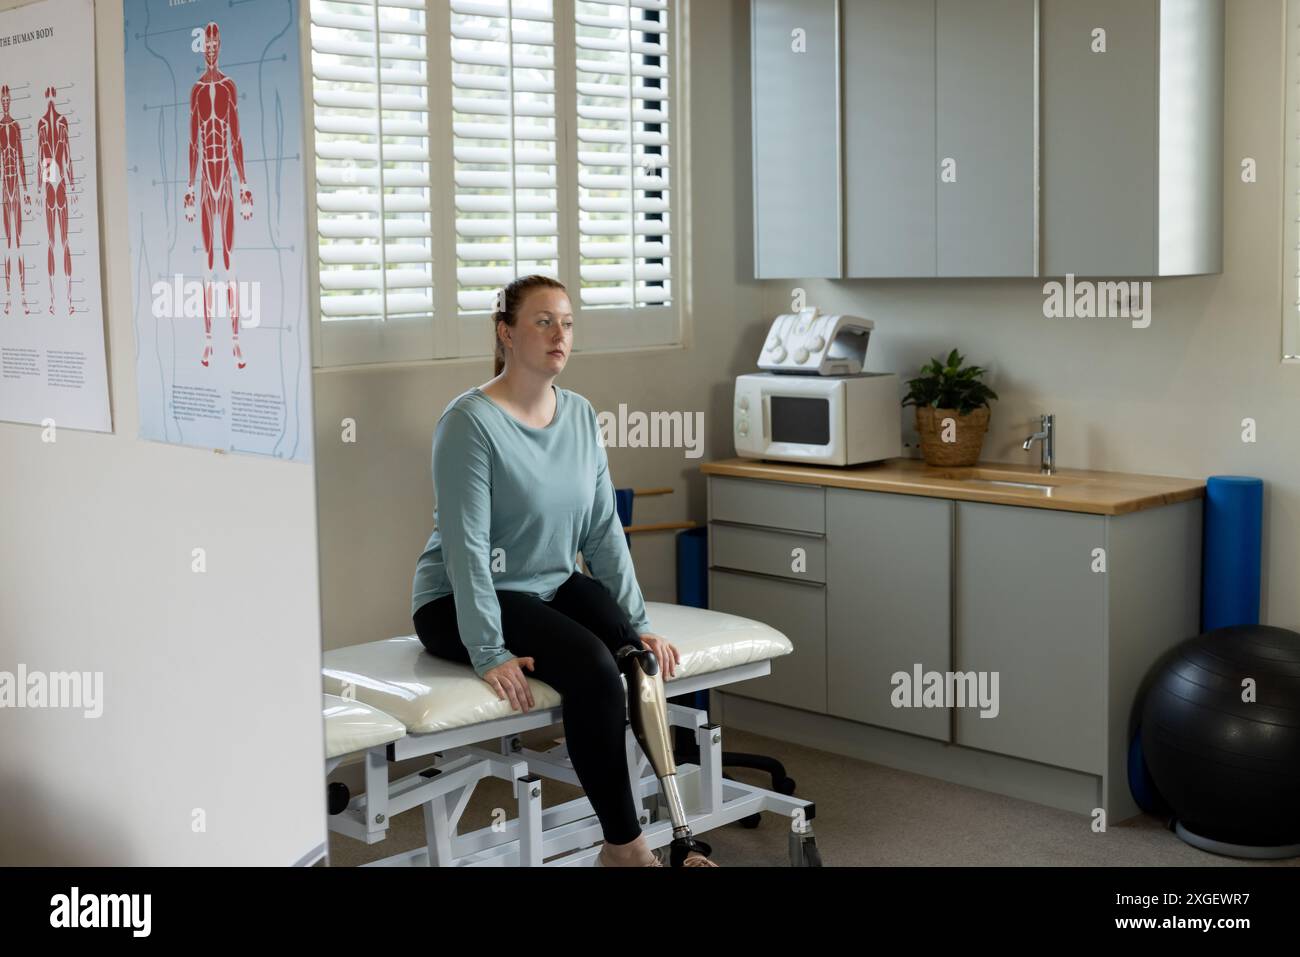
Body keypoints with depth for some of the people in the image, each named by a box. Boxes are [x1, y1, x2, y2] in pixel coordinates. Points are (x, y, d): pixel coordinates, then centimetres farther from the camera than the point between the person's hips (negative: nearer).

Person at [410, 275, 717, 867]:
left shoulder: (581, 416, 4)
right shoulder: (471, 421, -17)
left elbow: (604, 530, 4)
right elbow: (467, 546, -21)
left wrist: (638, 622, -4)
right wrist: (488, 652, -26)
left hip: (555, 586, 6)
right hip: (461, 603, -6)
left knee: (642, 657, -23)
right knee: (590, 664, -30)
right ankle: (626, 845, -17)